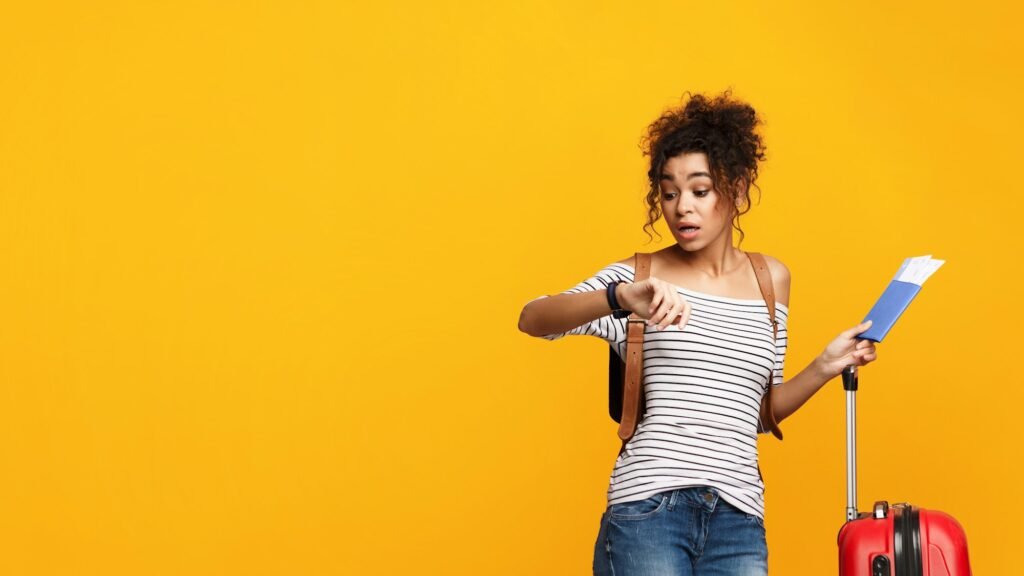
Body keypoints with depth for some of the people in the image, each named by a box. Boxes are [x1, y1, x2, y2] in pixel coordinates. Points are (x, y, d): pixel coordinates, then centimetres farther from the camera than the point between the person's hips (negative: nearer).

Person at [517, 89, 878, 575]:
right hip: (648, 508, -3)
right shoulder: (640, 276, 3)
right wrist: (620, 297, -28)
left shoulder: (771, 279, 14)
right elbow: (532, 319, -14)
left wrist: (825, 367, 7)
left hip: (739, 521, 3)